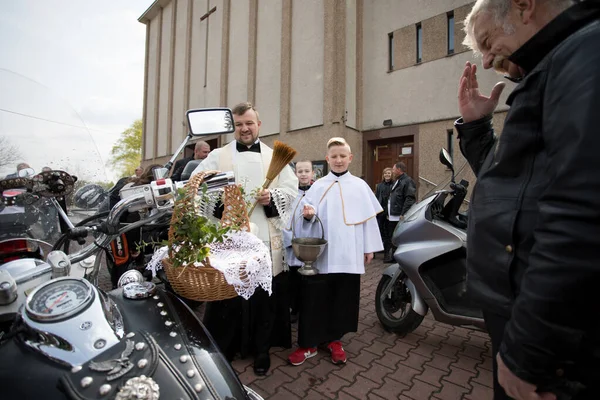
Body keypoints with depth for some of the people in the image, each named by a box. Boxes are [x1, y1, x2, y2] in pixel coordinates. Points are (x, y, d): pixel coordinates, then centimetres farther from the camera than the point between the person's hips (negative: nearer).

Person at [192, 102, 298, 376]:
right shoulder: (218, 156, 9)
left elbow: (291, 190, 4)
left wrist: (272, 197, -16)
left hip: (265, 239, 1)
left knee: (265, 296, 10)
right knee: (226, 295, 8)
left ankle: (262, 349, 31)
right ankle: (222, 348, 31)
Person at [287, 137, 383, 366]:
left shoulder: (360, 186, 5)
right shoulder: (318, 186, 5)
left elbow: (369, 217, 6)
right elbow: (310, 213, 1)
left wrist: (369, 247, 5)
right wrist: (308, 214, -23)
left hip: (349, 254, 1)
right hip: (321, 253, 0)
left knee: (343, 298, 11)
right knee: (314, 298, 3)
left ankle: (334, 339, 31)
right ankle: (308, 343, 19)